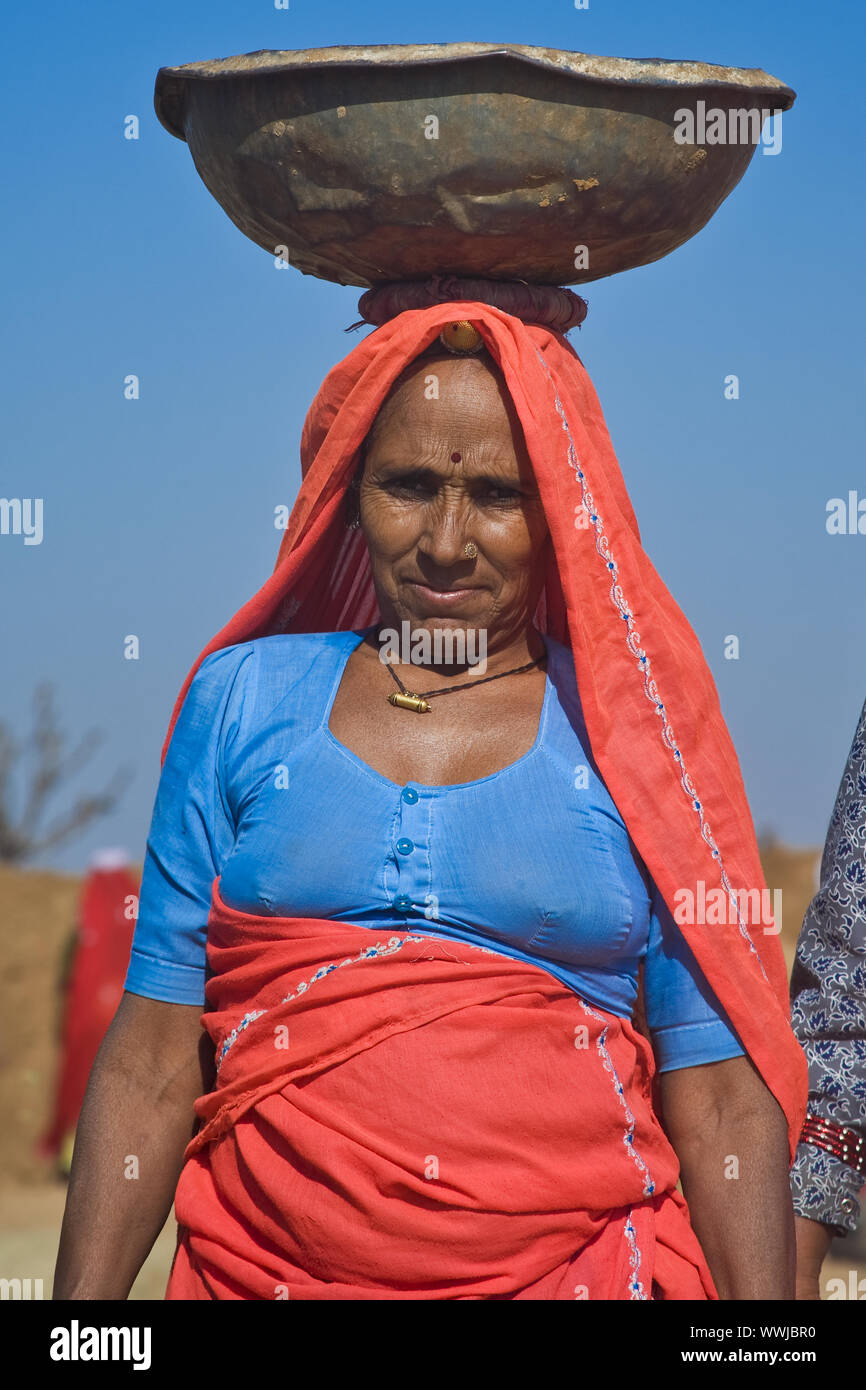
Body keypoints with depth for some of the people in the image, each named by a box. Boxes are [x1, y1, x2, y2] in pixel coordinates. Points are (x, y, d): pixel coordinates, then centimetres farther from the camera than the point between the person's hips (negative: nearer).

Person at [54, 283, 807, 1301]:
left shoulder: (635, 732, 3)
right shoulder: (243, 700, 6)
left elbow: (723, 1105, 0)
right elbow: (151, 1067, 3)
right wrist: (81, 1305, -5)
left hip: (585, 1271, -1)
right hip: (268, 1268, 1)